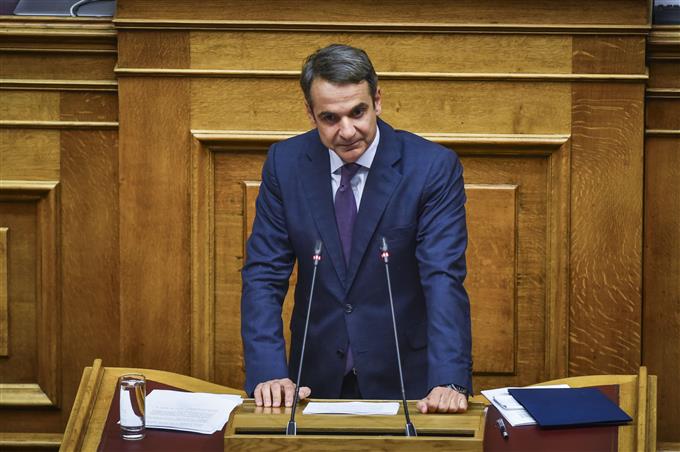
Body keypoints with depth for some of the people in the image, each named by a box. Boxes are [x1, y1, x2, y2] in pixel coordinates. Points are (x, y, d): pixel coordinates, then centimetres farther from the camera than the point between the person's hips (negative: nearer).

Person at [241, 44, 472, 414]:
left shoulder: (434, 167, -9)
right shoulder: (285, 162, -2)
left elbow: (444, 279, -15)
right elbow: (264, 275, -3)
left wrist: (449, 382, -30)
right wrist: (269, 373, -17)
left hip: (404, 379, -2)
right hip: (317, 377, 2)